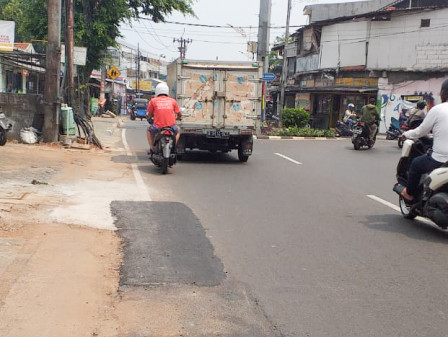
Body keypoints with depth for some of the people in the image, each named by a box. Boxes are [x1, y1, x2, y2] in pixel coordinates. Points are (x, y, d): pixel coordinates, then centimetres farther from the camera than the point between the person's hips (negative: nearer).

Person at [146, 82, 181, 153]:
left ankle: (152, 148, 24)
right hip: (171, 126, 1)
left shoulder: (153, 101, 5)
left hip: (158, 127, 0)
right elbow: (179, 114, 12)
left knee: (149, 130, 34)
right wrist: (178, 118, 36)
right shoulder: (172, 101, 8)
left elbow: (148, 115, 9)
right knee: (177, 131, 36)